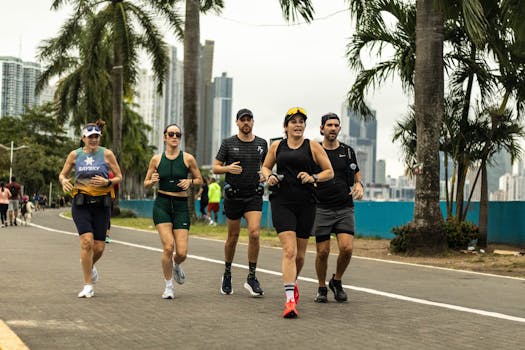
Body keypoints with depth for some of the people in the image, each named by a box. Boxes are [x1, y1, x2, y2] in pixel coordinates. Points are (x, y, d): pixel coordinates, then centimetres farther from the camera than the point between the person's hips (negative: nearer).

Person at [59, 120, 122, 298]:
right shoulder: (75, 154, 5)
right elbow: (62, 174, 16)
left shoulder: (107, 154, 1)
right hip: (81, 203, -1)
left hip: (101, 204, 1)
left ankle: (90, 265, 37)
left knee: (99, 247, 0)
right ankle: (88, 285, -6)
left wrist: (107, 182, -14)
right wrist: (64, 181, -7)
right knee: (87, 242, -17)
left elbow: (119, 177, 6)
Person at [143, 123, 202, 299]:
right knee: (168, 247, -16)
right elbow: (146, 184, 12)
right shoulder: (156, 159, 4)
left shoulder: (188, 158, 1)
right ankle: (168, 286, 5)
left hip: (181, 206, 0)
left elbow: (199, 180, 11)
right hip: (162, 205, 0)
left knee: (182, 253, -6)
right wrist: (152, 181, -10)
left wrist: (190, 182, -10)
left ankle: (176, 265, 34)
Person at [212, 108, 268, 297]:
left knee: (254, 233, -16)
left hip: (254, 196, 1)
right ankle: (227, 274, 28)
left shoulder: (262, 143, 7)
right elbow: (215, 168, 2)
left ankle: (251, 278, -5)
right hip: (233, 195, -1)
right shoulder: (228, 143, 0)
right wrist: (228, 168, -19)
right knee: (233, 237, 8)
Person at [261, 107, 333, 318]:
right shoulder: (277, 146, 9)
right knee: (289, 250, -16)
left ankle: (293, 283, 42)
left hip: (306, 204, 1)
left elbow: (330, 172, 5)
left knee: (300, 253, 11)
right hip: (282, 202, -1)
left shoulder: (313, 147, 4)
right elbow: (265, 167, 23)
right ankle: (290, 300, -20)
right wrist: (269, 177, 0)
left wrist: (313, 178, -13)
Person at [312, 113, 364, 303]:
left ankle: (336, 281, 13)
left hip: (345, 208, 2)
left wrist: (359, 186, -3)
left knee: (347, 248, -13)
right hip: (321, 208, -1)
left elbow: (356, 175, 19)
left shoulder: (348, 151, 9)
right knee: (323, 252, -3)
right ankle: (322, 288, 19)